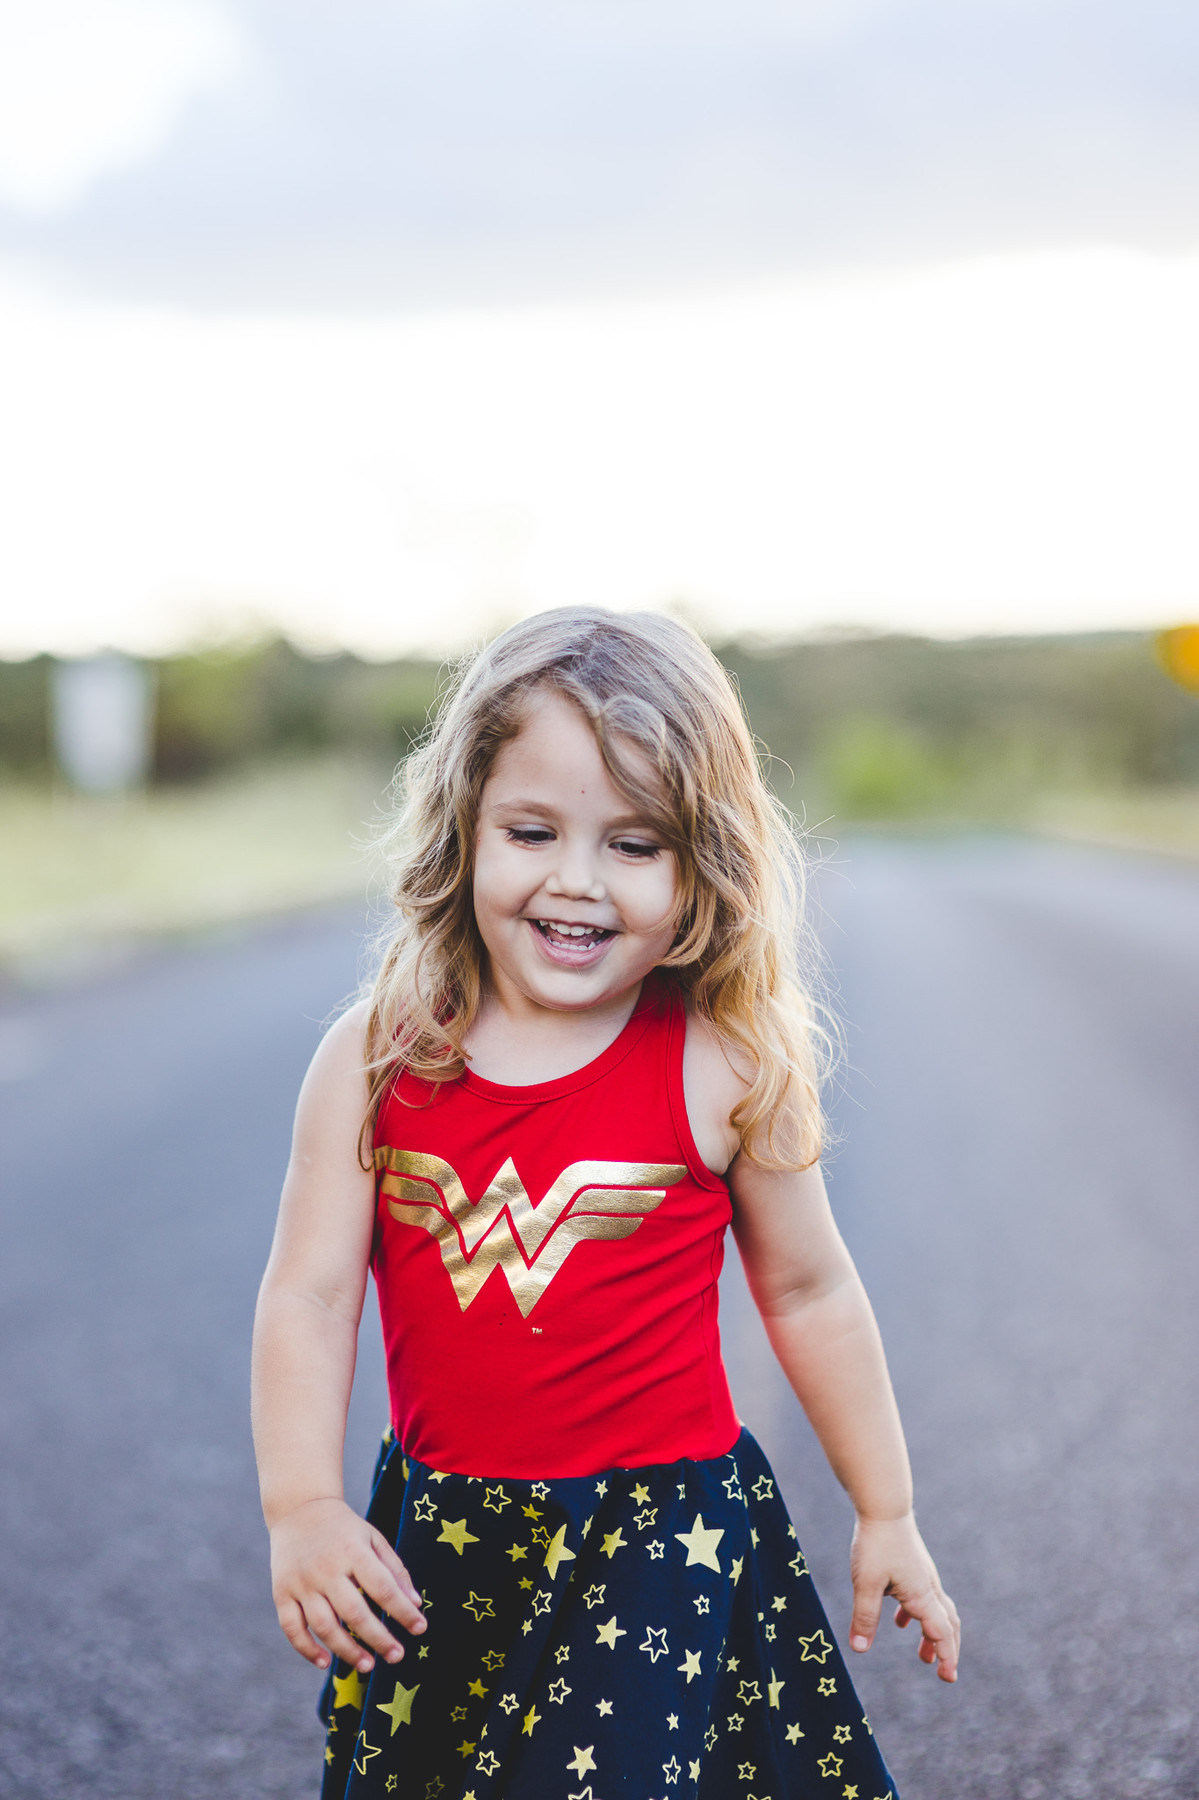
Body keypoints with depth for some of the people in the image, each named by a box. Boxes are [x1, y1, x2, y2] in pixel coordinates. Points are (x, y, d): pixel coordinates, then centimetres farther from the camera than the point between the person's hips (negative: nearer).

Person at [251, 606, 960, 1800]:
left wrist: (885, 1515, 8)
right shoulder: (375, 1063, -6)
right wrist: (301, 1507, -19)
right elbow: (308, 1296, -7)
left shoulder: (726, 1070, -10)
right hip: (437, 1545, 3)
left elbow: (808, 1295, 1)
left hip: (658, 1542, -3)